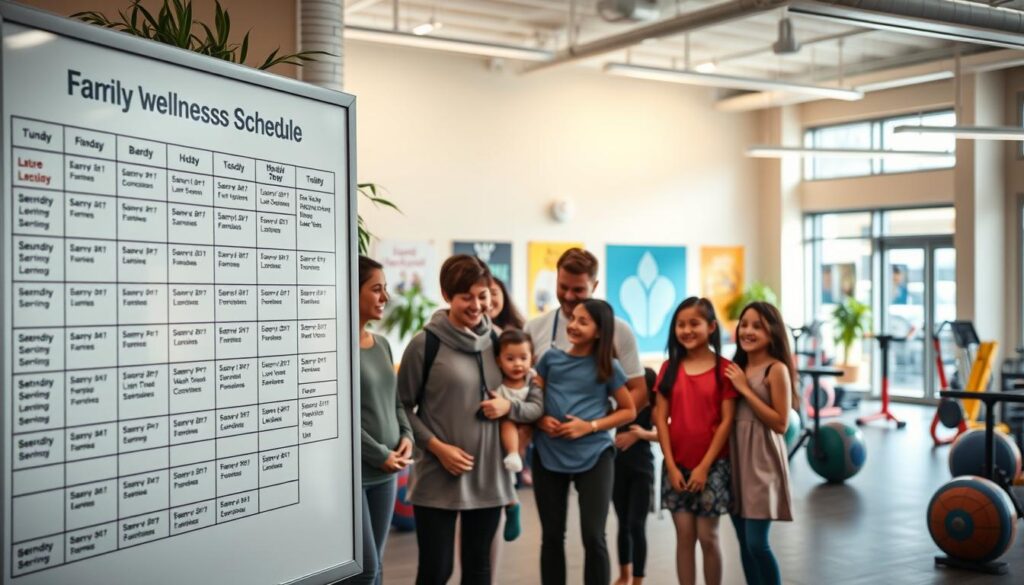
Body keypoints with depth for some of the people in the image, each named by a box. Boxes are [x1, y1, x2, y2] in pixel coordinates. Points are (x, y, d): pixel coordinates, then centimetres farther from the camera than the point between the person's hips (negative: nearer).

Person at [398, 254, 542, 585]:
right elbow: (402, 406, -4)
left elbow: (538, 405, 8)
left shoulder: (498, 341, 5)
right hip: (437, 478, -4)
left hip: (489, 476, 4)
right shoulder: (426, 343, -7)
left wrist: (509, 407, -12)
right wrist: (437, 447, -14)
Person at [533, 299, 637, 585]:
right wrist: (541, 420, -9)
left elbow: (629, 411, 5)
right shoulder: (551, 357, 5)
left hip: (593, 456, -2)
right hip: (548, 455, 2)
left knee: (594, 537, -3)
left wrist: (590, 426, -9)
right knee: (552, 535, 10)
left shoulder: (608, 367, -1)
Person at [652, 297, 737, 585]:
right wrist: (671, 465, -5)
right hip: (677, 465, 3)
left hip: (712, 465, -3)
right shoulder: (670, 368, 5)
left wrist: (705, 466, -11)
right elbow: (661, 418, 2)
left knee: (707, 537, 3)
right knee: (684, 537, 6)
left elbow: (727, 421, -7)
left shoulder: (723, 368, -5)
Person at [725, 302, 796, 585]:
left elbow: (781, 423, -15)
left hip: (762, 460, -6)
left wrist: (746, 390, -15)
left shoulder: (776, 369, -10)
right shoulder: (738, 367, 9)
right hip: (736, 457, 7)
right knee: (745, 543, 10)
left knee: (757, 543, -8)